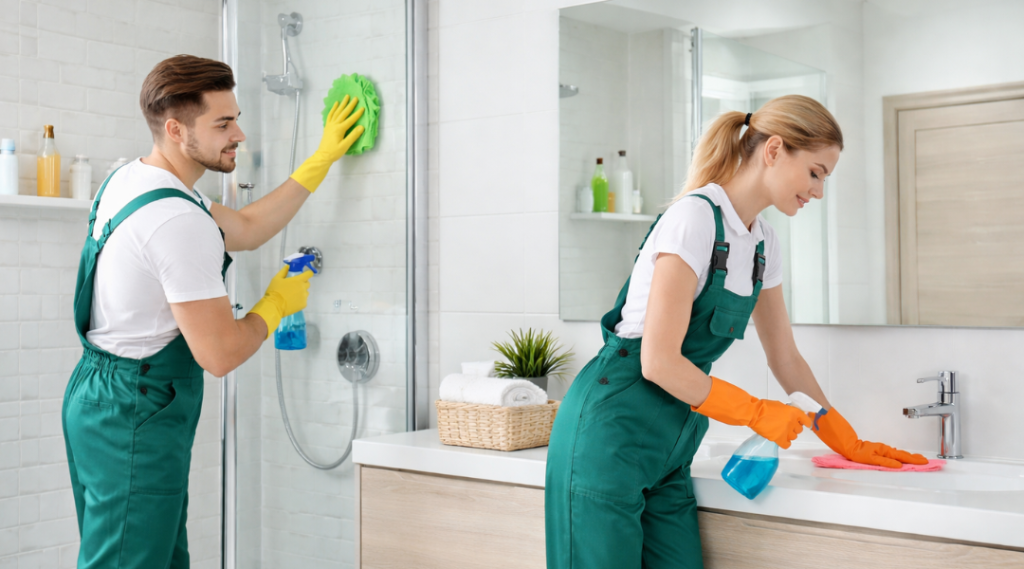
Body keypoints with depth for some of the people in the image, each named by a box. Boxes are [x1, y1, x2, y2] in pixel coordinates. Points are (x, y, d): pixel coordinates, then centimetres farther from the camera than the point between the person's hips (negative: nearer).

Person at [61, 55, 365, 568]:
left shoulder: (129, 180, 9)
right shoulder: (180, 221, -24)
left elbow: (245, 228, 20)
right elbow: (219, 354, -22)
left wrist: (323, 159, 20)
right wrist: (277, 304, -2)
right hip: (136, 418, -10)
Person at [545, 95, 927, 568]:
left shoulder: (763, 244, 10)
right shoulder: (694, 218, -16)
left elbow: (784, 358, 21)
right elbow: (659, 361, -21)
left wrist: (849, 444, 21)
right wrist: (757, 413, -10)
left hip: (668, 451, 8)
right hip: (610, 435, -8)